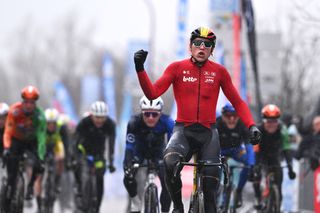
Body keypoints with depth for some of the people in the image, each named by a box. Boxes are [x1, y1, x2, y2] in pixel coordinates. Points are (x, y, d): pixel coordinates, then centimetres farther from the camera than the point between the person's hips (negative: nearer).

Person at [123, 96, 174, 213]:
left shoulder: (167, 122, -32)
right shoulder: (134, 122, -32)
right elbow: (129, 148, -32)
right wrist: (128, 167, -46)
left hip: (158, 151, 0)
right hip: (139, 152, 0)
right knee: (129, 178, -19)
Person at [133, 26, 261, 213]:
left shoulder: (219, 71, 3)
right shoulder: (177, 68, 1)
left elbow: (238, 102, 7)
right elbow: (153, 93, -6)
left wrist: (252, 126, -8)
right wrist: (140, 69, -20)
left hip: (208, 133, 1)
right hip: (183, 130, -1)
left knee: (210, 186, -6)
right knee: (170, 164, -31)